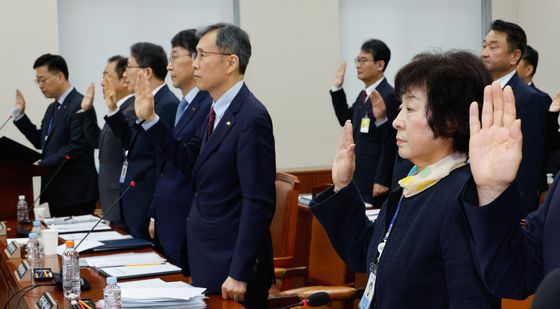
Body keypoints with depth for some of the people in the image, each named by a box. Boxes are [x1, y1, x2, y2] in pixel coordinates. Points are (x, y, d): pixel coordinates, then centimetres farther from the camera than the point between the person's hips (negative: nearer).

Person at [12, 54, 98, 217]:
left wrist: (43, 165, -19)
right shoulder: (53, 108, 17)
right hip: (56, 191, 9)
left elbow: (76, 147, -20)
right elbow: (41, 141, 19)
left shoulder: (79, 105, -13)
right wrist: (20, 115, 13)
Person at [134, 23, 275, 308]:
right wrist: (149, 120, 6)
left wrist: (239, 274, -22)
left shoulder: (251, 118, -20)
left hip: (232, 263, -9)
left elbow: (258, 204, -22)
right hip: (207, 258, 9)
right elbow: (189, 161, 13)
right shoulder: (218, 110, 8)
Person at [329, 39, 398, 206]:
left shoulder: (389, 96, -15)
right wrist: (337, 89, 13)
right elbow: (346, 120, 22)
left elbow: (390, 142, -18)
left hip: (375, 179, -8)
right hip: (360, 176, 8)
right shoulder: (365, 94, 12)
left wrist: (382, 181, -19)